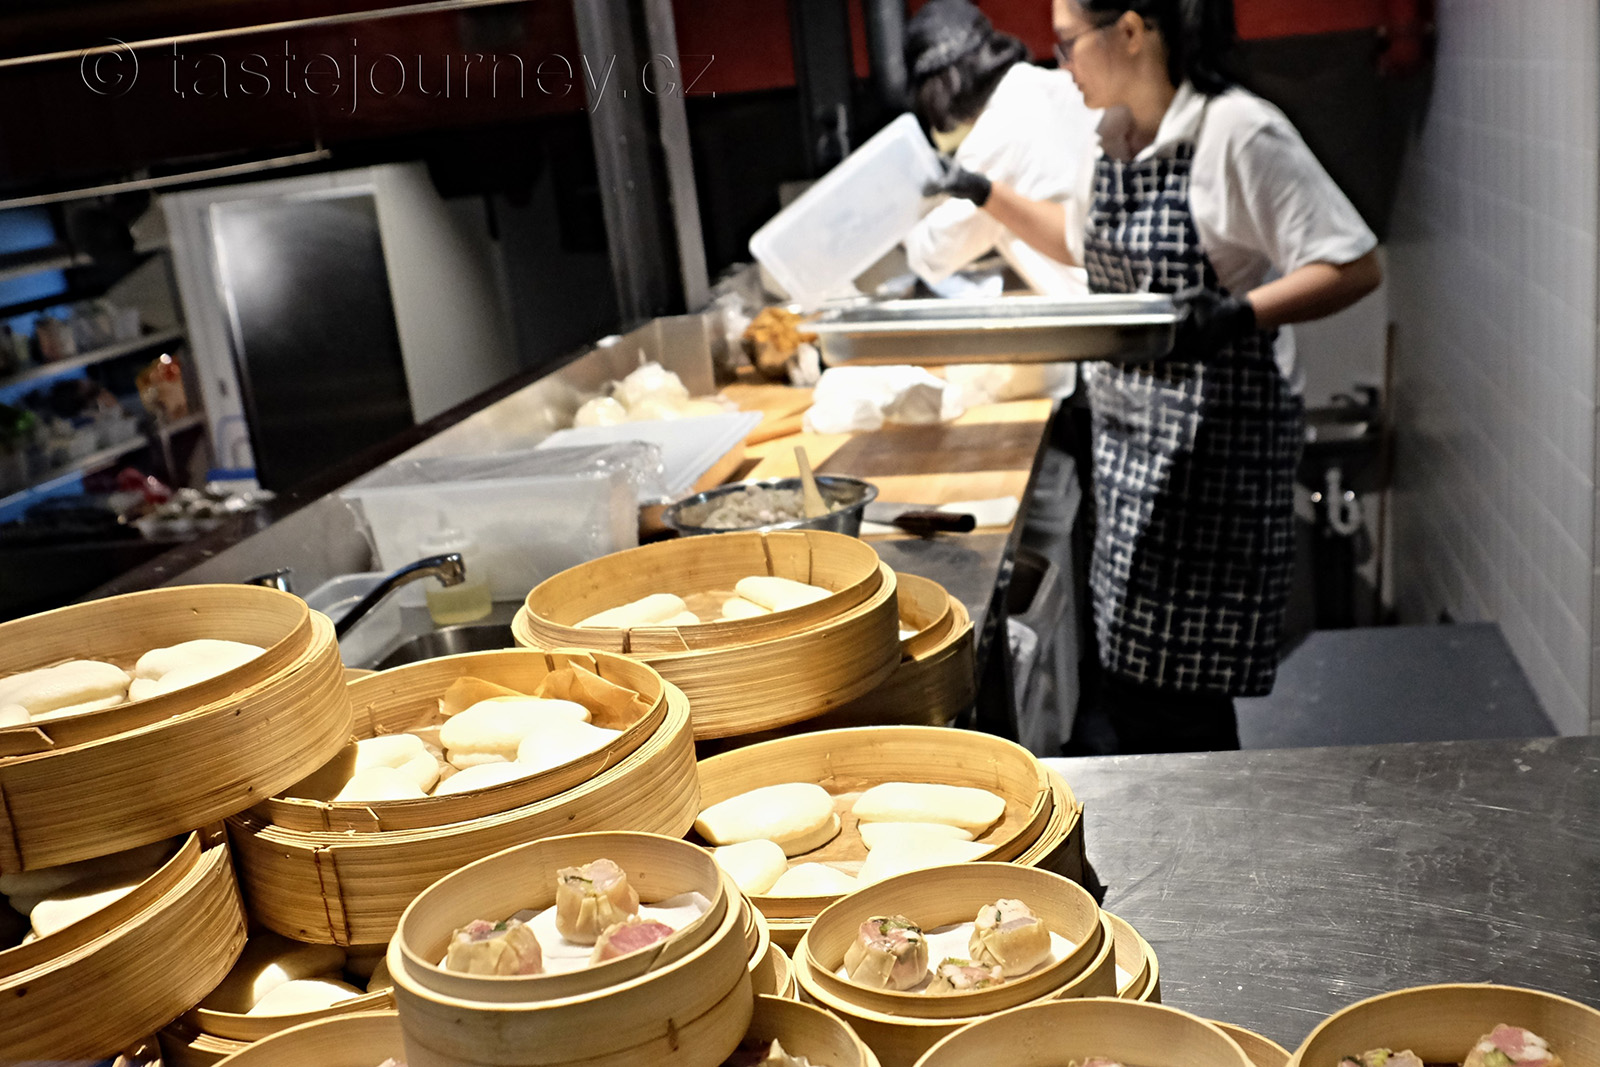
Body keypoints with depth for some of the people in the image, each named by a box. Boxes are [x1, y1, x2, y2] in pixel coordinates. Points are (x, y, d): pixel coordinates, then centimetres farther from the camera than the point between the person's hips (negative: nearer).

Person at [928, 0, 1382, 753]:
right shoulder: (1117, 139, 10)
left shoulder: (1236, 133, -14)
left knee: (1175, 697, -2)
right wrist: (986, 195, 23)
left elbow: (1355, 267, -16)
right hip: (1128, 437, 8)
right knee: (1124, 687, 13)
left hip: (1212, 443, -8)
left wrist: (1239, 316, -30)